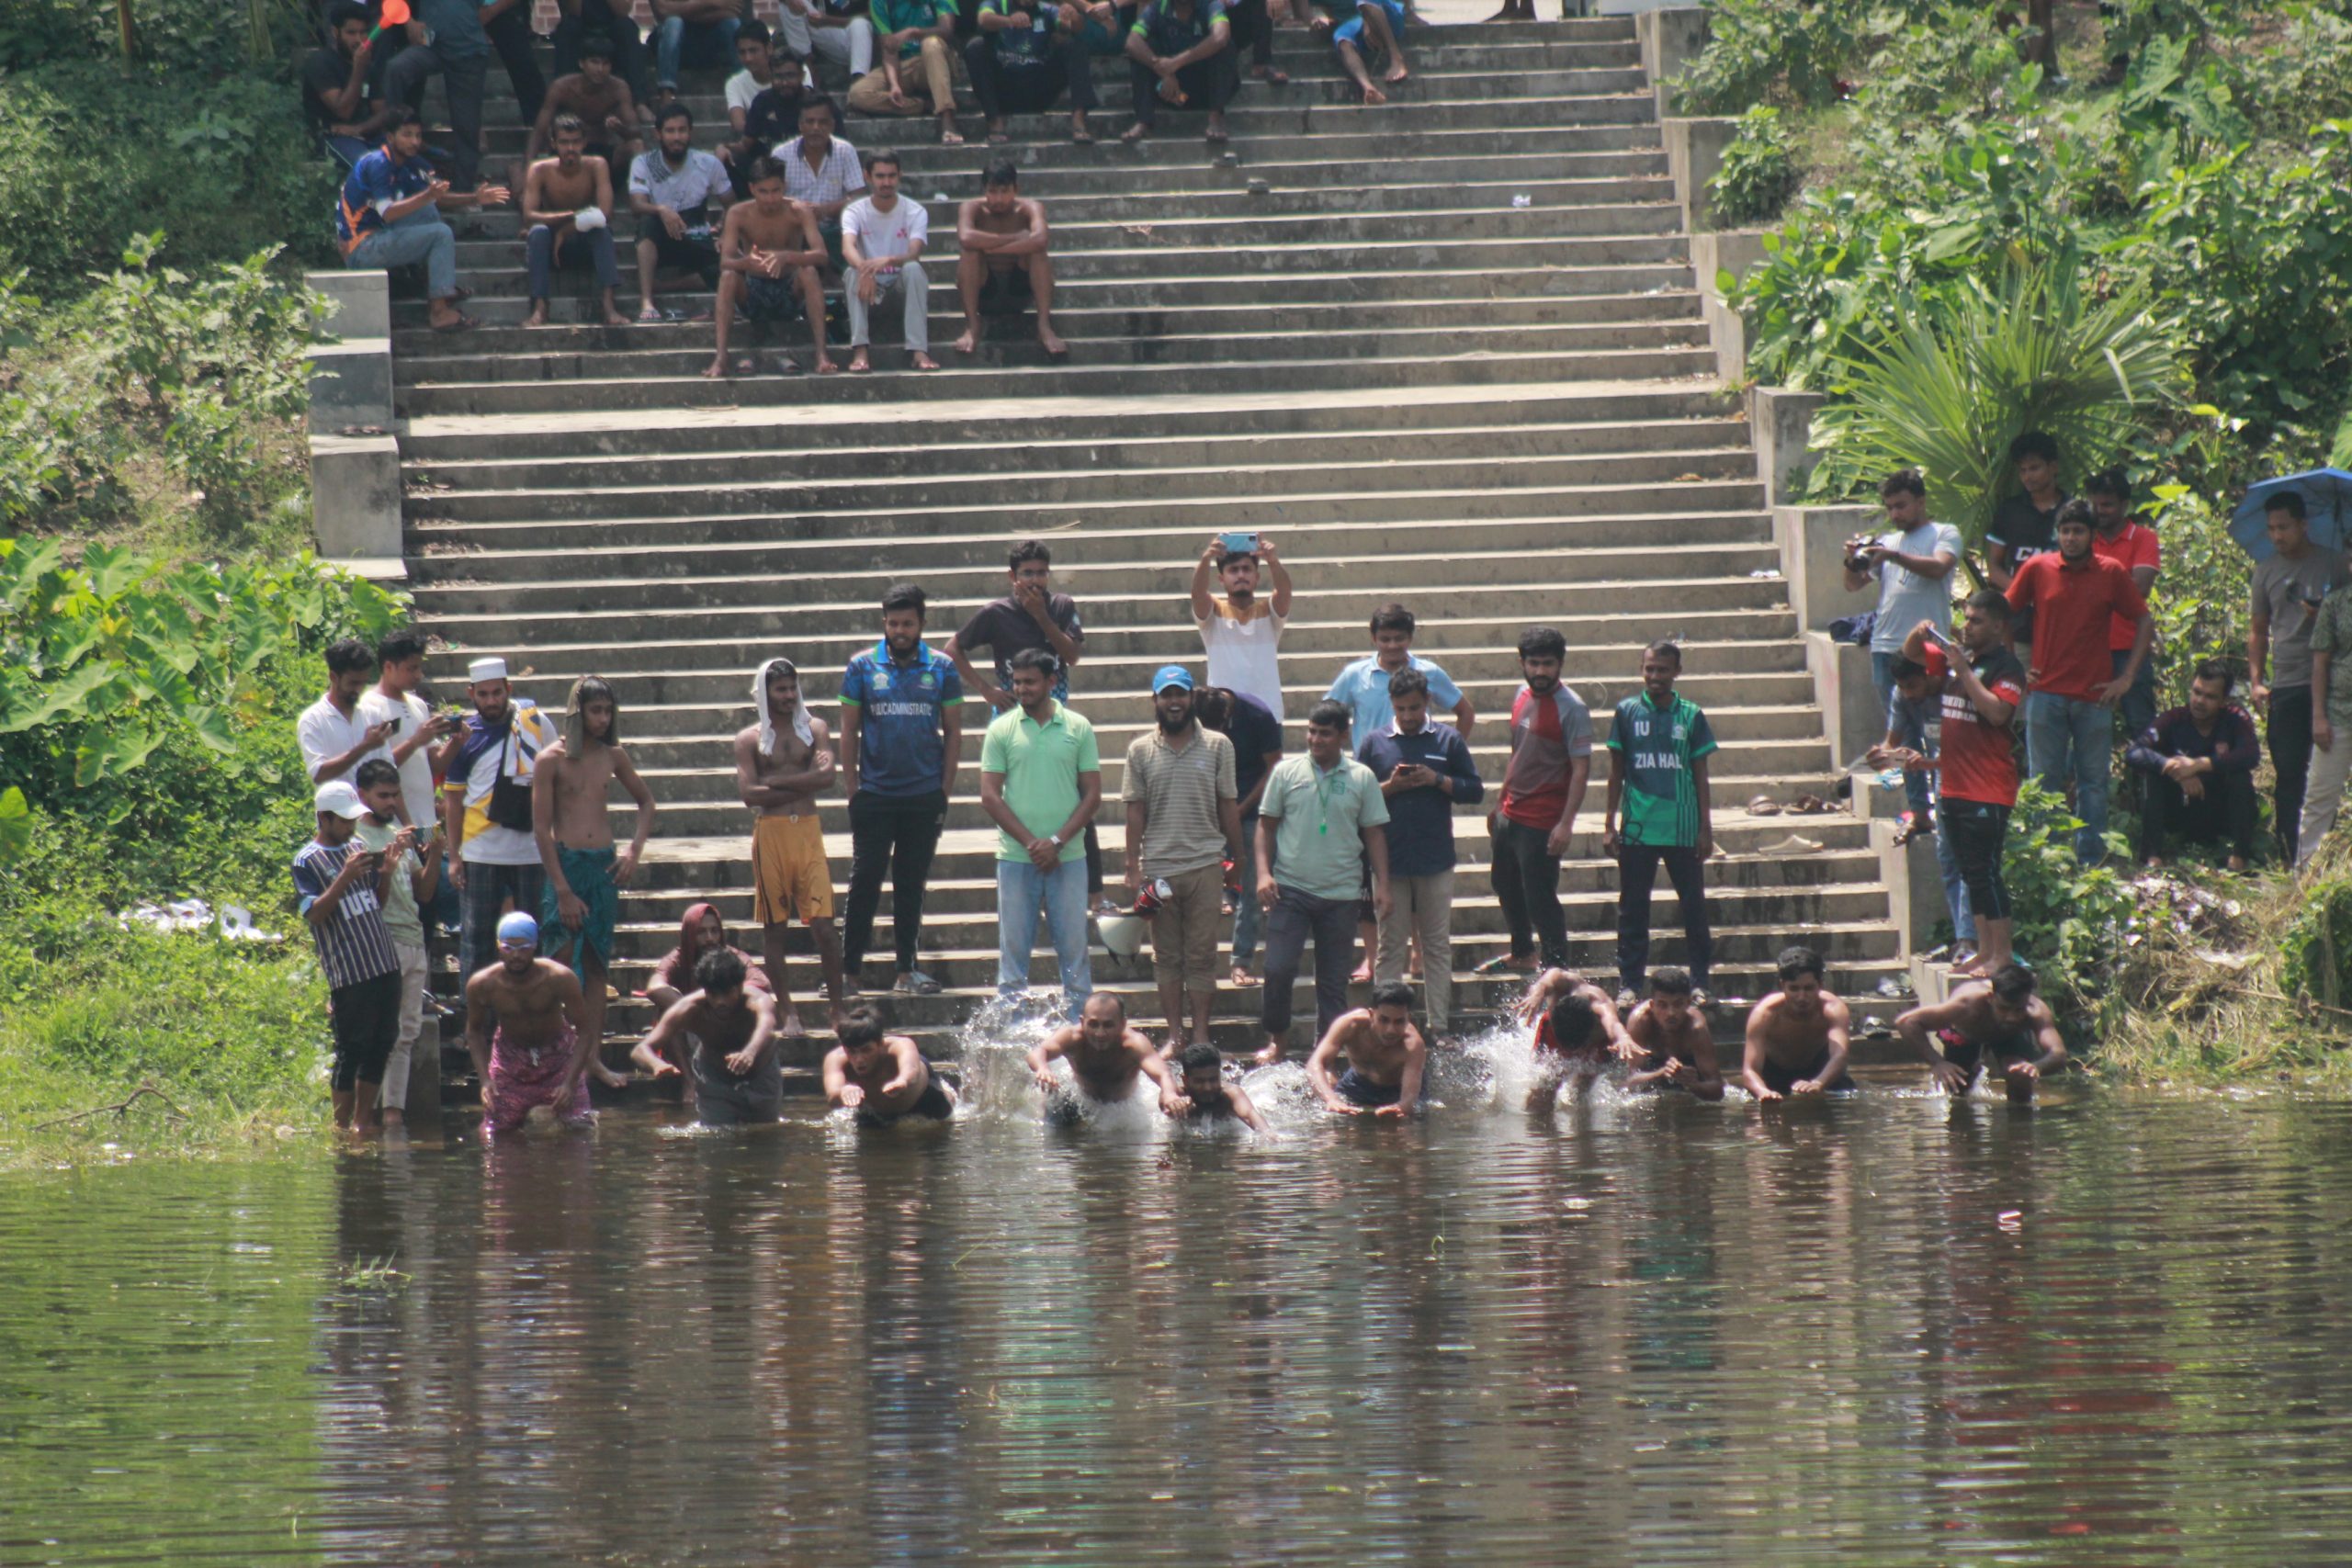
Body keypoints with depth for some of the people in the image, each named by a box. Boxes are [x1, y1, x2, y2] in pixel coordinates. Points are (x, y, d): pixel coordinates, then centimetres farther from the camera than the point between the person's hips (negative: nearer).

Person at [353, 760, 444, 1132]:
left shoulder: (401, 833, 20)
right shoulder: (357, 837, -5)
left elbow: (424, 892, 18)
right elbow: (375, 899, -11)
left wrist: (434, 854, 3)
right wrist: (390, 860, -23)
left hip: (414, 943, 8)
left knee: (408, 1032, 6)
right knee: (384, 1033, -15)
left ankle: (395, 1107, 7)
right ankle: (386, 1110, -17)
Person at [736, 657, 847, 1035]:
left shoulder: (814, 729, 10)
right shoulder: (750, 739, 6)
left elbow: (827, 776, -7)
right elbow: (749, 793, -7)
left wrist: (776, 782, -8)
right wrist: (802, 784, -6)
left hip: (808, 831, 0)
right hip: (770, 832, 0)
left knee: (823, 925, -6)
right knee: (774, 927, 2)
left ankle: (837, 1009, 1)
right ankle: (789, 1013, 8)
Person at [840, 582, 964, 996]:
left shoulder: (942, 668, 2)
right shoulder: (862, 667, 0)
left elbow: (953, 732, 7)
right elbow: (848, 731, 3)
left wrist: (945, 791, 1)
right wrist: (853, 791, -2)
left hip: (924, 796, 1)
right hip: (875, 796, -1)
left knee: (912, 885, 9)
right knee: (865, 883, -1)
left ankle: (906, 972, 15)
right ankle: (848, 973, 2)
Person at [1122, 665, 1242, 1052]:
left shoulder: (1217, 746, 4)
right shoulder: (1141, 751, 6)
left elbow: (1229, 807, 8)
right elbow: (1135, 812, 6)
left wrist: (1238, 861, 7)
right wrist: (1133, 869, 1)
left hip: (1205, 865, -1)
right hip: (1158, 868, 1)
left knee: (1202, 956, 0)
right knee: (1167, 957, 5)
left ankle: (1201, 1035, 5)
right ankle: (1174, 1035, 11)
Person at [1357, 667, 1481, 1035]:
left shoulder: (1447, 740, 5)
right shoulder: (1374, 743, 4)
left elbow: (1475, 790, 5)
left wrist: (1438, 780, -9)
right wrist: (1390, 787, -13)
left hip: (1436, 862, 0)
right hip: (1389, 862, 0)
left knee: (1437, 946, 6)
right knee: (1390, 948, 3)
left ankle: (1440, 1026, 11)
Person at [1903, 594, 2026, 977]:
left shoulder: (2006, 668, -10)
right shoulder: (1955, 656, 11)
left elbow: (1997, 712, -26)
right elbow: (1910, 655, 26)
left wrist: (1964, 670, -22)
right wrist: (1919, 634, 3)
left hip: (1988, 790, -8)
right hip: (1952, 784, 8)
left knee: (1985, 870, -8)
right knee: (1969, 872, 12)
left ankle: (2001, 953, -4)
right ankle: (1984, 950, 18)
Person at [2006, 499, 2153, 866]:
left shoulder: (2111, 574, 2)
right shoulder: (2037, 569, 2)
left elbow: (2145, 622, 8)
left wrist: (2127, 677, 1)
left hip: (2095, 695, 0)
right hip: (2045, 694, 0)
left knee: (2094, 782, 3)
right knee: (2046, 782, 3)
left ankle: (2090, 860, 8)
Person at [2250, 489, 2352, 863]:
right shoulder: (2267, 572, 12)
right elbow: (2258, 630, 18)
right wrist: (2255, 681, 8)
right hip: (2285, 688, 2)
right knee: (2288, 776, -1)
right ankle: (2291, 861, 2)